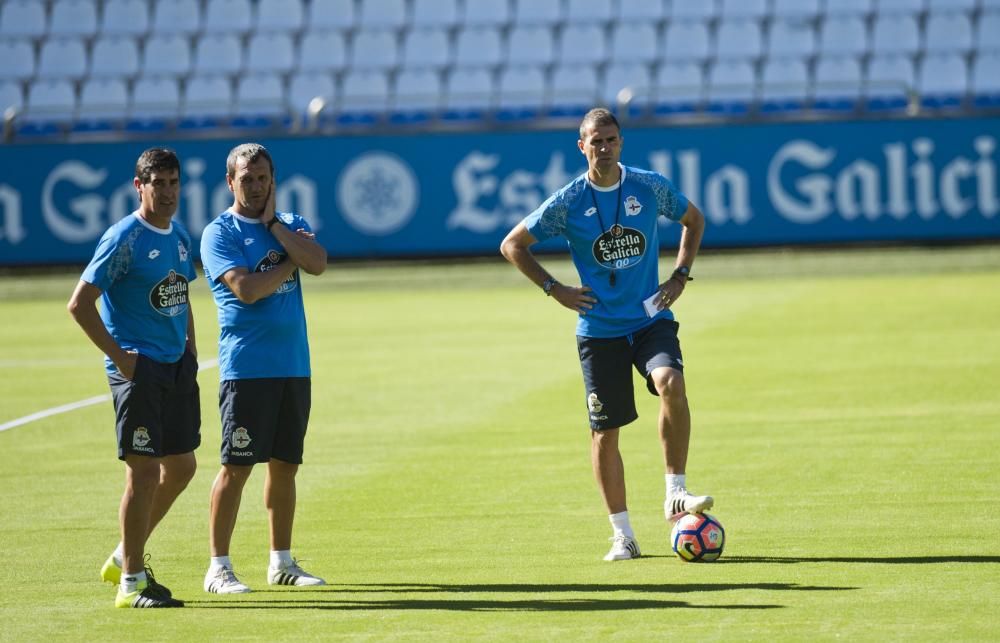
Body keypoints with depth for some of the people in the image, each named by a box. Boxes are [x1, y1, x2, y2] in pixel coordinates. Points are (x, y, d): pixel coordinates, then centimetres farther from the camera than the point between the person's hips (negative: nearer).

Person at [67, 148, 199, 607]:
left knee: (181, 467, 13)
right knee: (144, 471, -9)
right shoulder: (124, 238, -13)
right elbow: (80, 303, -15)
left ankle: (125, 557, 29)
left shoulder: (180, 236, 11)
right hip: (138, 368, -8)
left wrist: (190, 347, 14)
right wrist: (119, 356, -16)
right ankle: (131, 582, -3)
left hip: (177, 367, 8)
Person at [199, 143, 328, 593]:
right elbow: (246, 288, -16)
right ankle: (218, 567, -2)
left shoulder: (291, 225, 13)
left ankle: (282, 562, 18)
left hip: (294, 366, 5)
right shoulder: (219, 233, -3)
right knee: (236, 467, -6)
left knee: (285, 465, 10)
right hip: (246, 367, -5)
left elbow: (318, 264, -6)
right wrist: (289, 263, -4)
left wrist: (273, 223, -4)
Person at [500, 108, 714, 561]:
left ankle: (675, 495, -18)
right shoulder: (567, 203, -5)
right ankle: (622, 536, 12)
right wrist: (553, 289, -1)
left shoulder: (650, 187, -1)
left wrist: (680, 276, 7)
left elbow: (694, 220, 18)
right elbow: (512, 245, 6)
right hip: (599, 329, 0)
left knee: (671, 384, -29)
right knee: (605, 430, 1)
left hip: (651, 318, 0)